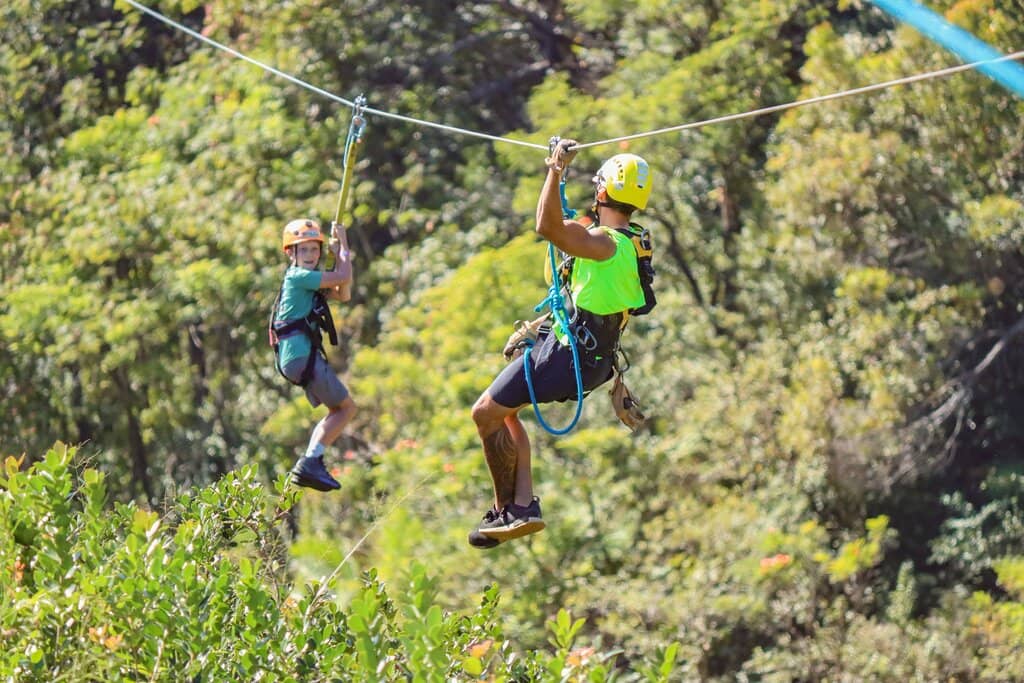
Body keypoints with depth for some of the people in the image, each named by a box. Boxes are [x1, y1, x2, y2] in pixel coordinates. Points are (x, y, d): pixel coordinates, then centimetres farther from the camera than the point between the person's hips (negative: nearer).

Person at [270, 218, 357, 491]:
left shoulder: (309, 280, 21)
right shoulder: (298, 276, -9)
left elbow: (343, 294, 20)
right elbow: (343, 277, -13)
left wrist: (340, 253, 13)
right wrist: (343, 245, 2)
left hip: (296, 358, 10)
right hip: (302, 354, -10)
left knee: (338, 410, 17)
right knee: (346, 407, -5)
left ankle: (310, 464, 7)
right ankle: (310, 463, -14)